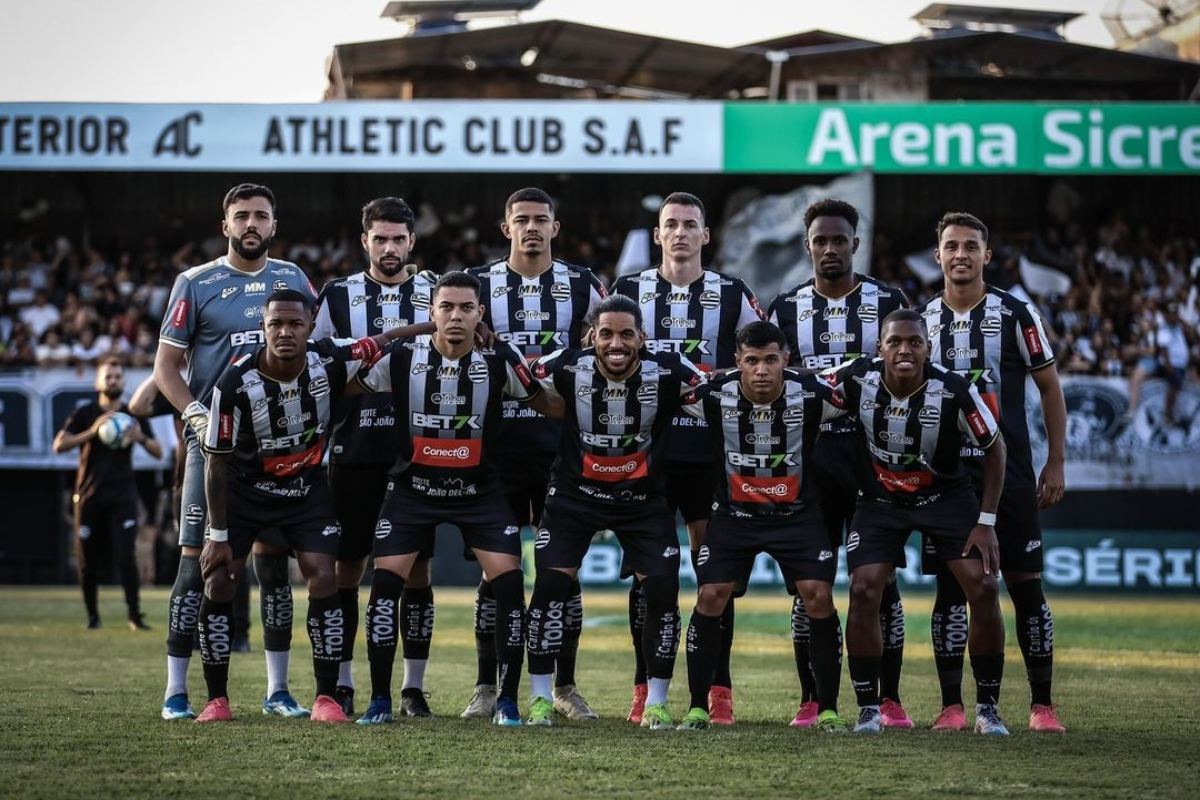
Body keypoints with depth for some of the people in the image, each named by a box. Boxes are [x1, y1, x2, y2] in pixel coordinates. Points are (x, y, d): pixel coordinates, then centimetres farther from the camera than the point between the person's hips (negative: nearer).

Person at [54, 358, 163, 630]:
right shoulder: (85, 413, 1)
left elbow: (158, 452, 6)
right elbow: (59, 445, -11)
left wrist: (141, 438, -15)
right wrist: (91, 432, -24)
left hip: (122, 496, 0)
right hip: (89, 495, 0)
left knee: (126, 556, -11)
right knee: (88, 560, 3)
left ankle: (135, 615, -8)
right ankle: (92, 614, 18)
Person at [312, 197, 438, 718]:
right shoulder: (338, 296, 6)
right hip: (355, 452, 0)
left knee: (416, 567, 1)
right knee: (347, 565, 1)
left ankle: (414, 688, 6)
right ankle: (341, 683, 8)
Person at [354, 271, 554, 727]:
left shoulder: (500, 361, -10)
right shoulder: (401, 357, -10)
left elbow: (551, 408, 1)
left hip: (479, 490, 0)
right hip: (413, 487, 0)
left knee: (509, 582, -14)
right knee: (385, 582, -12)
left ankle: (508, 701, 0)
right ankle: (380, 701, 0)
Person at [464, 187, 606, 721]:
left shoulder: (582, 288, 6)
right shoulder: (479, 286, 4)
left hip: (562, 442, 1)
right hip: (499, 442, 0)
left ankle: (564, 687, 9)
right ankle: (487, 687, 7)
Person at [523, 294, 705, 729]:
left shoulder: (668, 373, -18)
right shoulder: (567, 368, -18)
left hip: (644, 496, 1)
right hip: (575, 492, -1)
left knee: (663, 589, -9)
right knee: (551, 584, -13)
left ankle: (656, 702, 5)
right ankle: (540, 697, 1)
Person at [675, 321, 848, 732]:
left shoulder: (811, 394, -19)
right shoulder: (714, 394, -20)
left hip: (797, 513, 0)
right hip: (734, 512, 0)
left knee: (819, 598, -12)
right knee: (710, 598, -10)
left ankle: (828, 710, 1)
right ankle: (698, 707, 4)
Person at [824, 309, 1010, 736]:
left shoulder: (954, 391, -24)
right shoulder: (857, 379, -22)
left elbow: (994, 447, -10)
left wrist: (986, 522, -10)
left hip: (946, 495, -1)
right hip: (880, 499, 1)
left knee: (983, 588, -12)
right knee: (864, 590, -15)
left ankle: (988, 708, 2)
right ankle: (868, 708, -2)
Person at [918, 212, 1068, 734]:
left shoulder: (1015, 315, -1)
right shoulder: (921, 320, 7)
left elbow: (1050, 388, 3)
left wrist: (1056, 464, -1)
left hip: (1008, 471, -2)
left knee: (1026, 583, -2)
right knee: (950, 587, 1)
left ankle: (1042, 705, 4)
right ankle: (951, 705, 5)